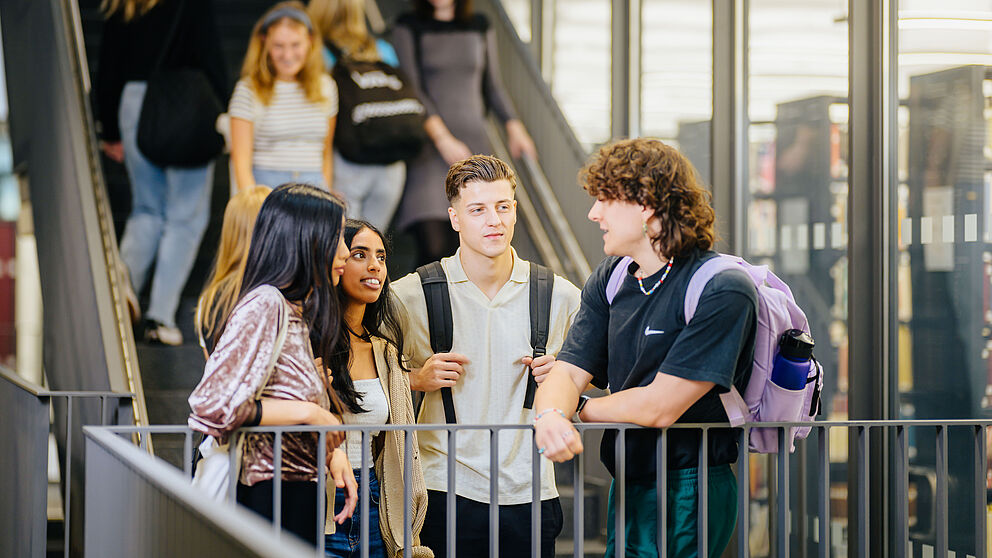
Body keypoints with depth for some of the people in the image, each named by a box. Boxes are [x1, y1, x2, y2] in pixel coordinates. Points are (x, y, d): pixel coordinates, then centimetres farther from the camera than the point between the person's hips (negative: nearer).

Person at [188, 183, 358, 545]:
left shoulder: (302, 313, 17)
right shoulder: (265, 304, -11)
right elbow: (212, 405, -20)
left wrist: (332, 452, 5)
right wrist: (308, 412, -14)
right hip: (268, 498, -9)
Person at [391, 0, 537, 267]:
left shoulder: (480, 27, 13)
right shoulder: (408, 28, 2)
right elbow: (411, 90, -6)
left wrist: (513, 126, 3)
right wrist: (441, 137, -18)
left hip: (473, 138, 4)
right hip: (428, 145, -4)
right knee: (433, 247, -18)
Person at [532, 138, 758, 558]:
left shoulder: (722, 291, -19)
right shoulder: (611, 279, 6)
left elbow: (658, 407, -22)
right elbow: (569, 372, 1)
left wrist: (579, 410, -5)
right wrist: (550, 415, -23)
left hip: (687, 495, -7)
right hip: (626, 487, 7)